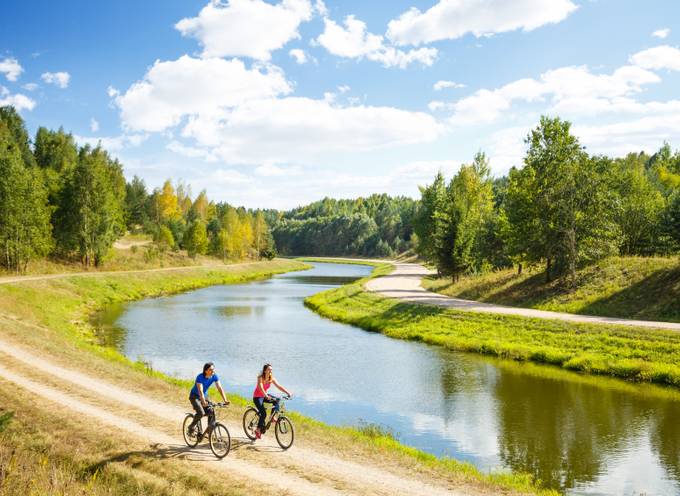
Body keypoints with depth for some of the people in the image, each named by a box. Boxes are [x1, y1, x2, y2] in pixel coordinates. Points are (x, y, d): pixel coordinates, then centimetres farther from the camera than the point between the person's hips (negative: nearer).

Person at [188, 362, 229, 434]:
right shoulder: (200, 377, -29)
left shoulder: (214, 376, -15)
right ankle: (191, 427, -2)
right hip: (195, 396, -5)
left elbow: (220, 388, -18)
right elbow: (200, 391, -39)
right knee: (201, 413, -26)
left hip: (205, 395, 5)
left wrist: (225, 400, -30)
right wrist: (204, 402, -53)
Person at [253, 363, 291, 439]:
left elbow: (279, 386, -12)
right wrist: (266, 396, -54)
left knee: (276, 400, -19)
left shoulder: (271, 379, -6)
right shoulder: (260, 378, -23)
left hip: (265, 395, 6)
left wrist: (288, 393, -25)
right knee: (263, 413, -19)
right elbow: (261, 388, -39)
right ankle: (258, 429, -1)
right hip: (257, 397, -6)